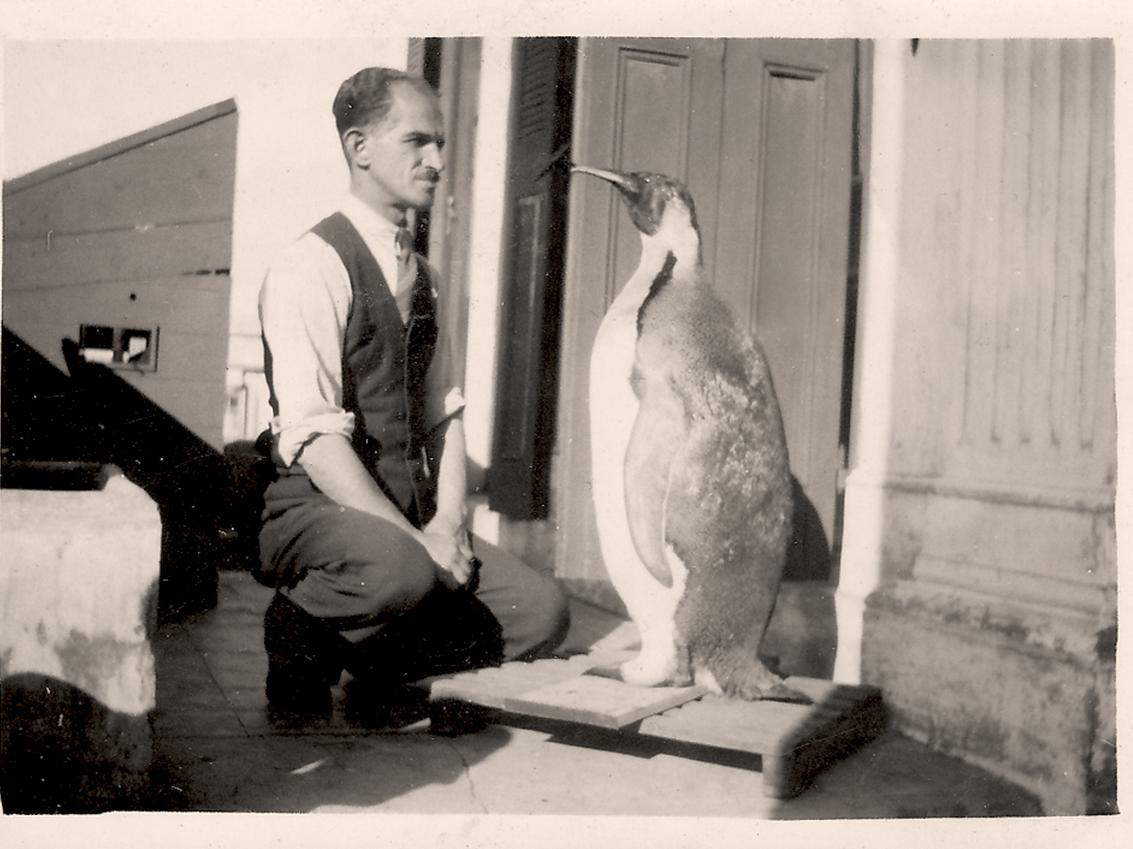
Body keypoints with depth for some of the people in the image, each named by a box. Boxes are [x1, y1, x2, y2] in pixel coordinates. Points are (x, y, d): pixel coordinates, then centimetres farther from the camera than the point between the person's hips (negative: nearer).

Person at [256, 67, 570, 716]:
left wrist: (448, 523, -4)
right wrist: (416, 543, -21)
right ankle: (299, 628, -6)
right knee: (403, 575, -37)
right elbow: (315, 437, -18)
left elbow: (444, 413, 13)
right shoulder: (313, 267, -11)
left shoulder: (426, 280, 14)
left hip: (412, 520, 7)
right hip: (317, 512, -6)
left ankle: (380, 665, 7)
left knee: (543, 612, -10)